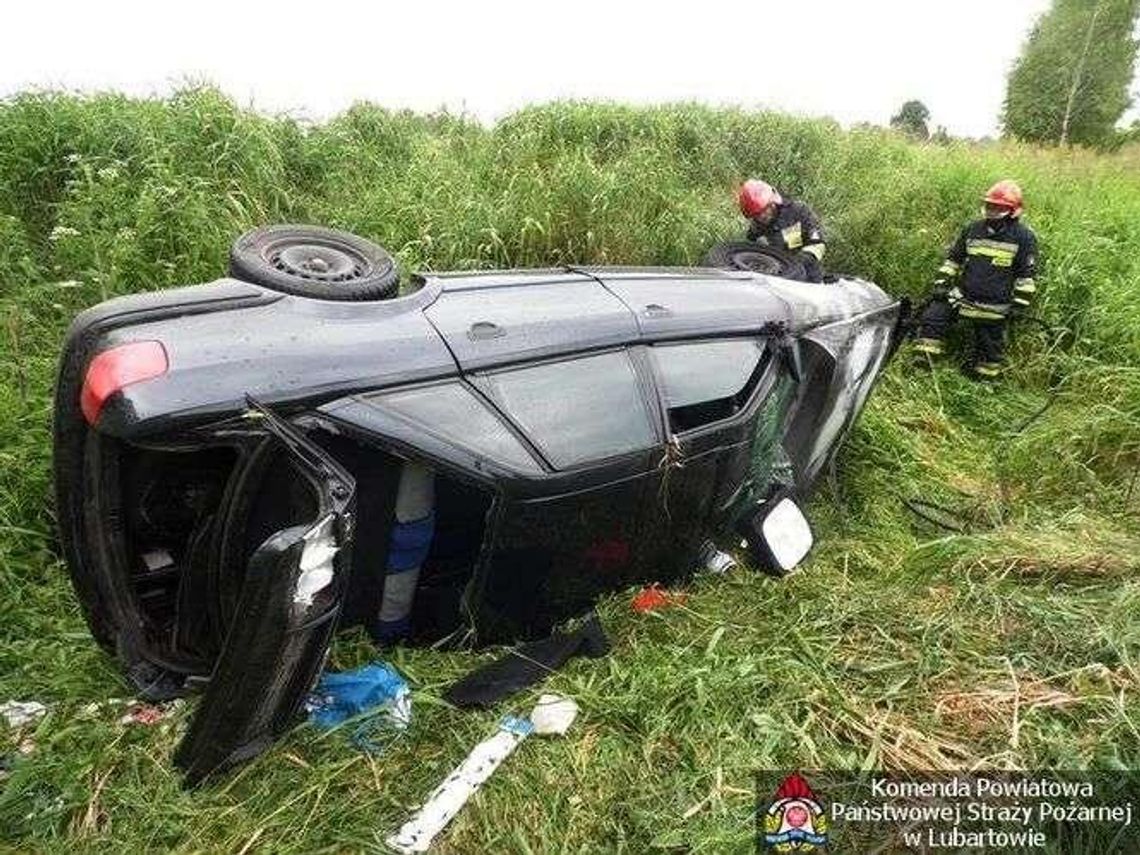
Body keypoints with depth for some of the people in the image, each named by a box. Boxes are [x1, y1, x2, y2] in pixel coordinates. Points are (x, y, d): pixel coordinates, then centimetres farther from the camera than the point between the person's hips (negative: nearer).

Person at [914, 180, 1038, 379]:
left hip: (995, 307, -3)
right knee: (932, 318, -12)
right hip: (962, 295, 4)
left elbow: (1027, 275, -3)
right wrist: (941, 284, 4)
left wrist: (1019, 305, -8)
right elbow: (953, 258, 14)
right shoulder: (974, 229, 5)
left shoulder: (1024, 237, -6)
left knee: (989, 348, 6)